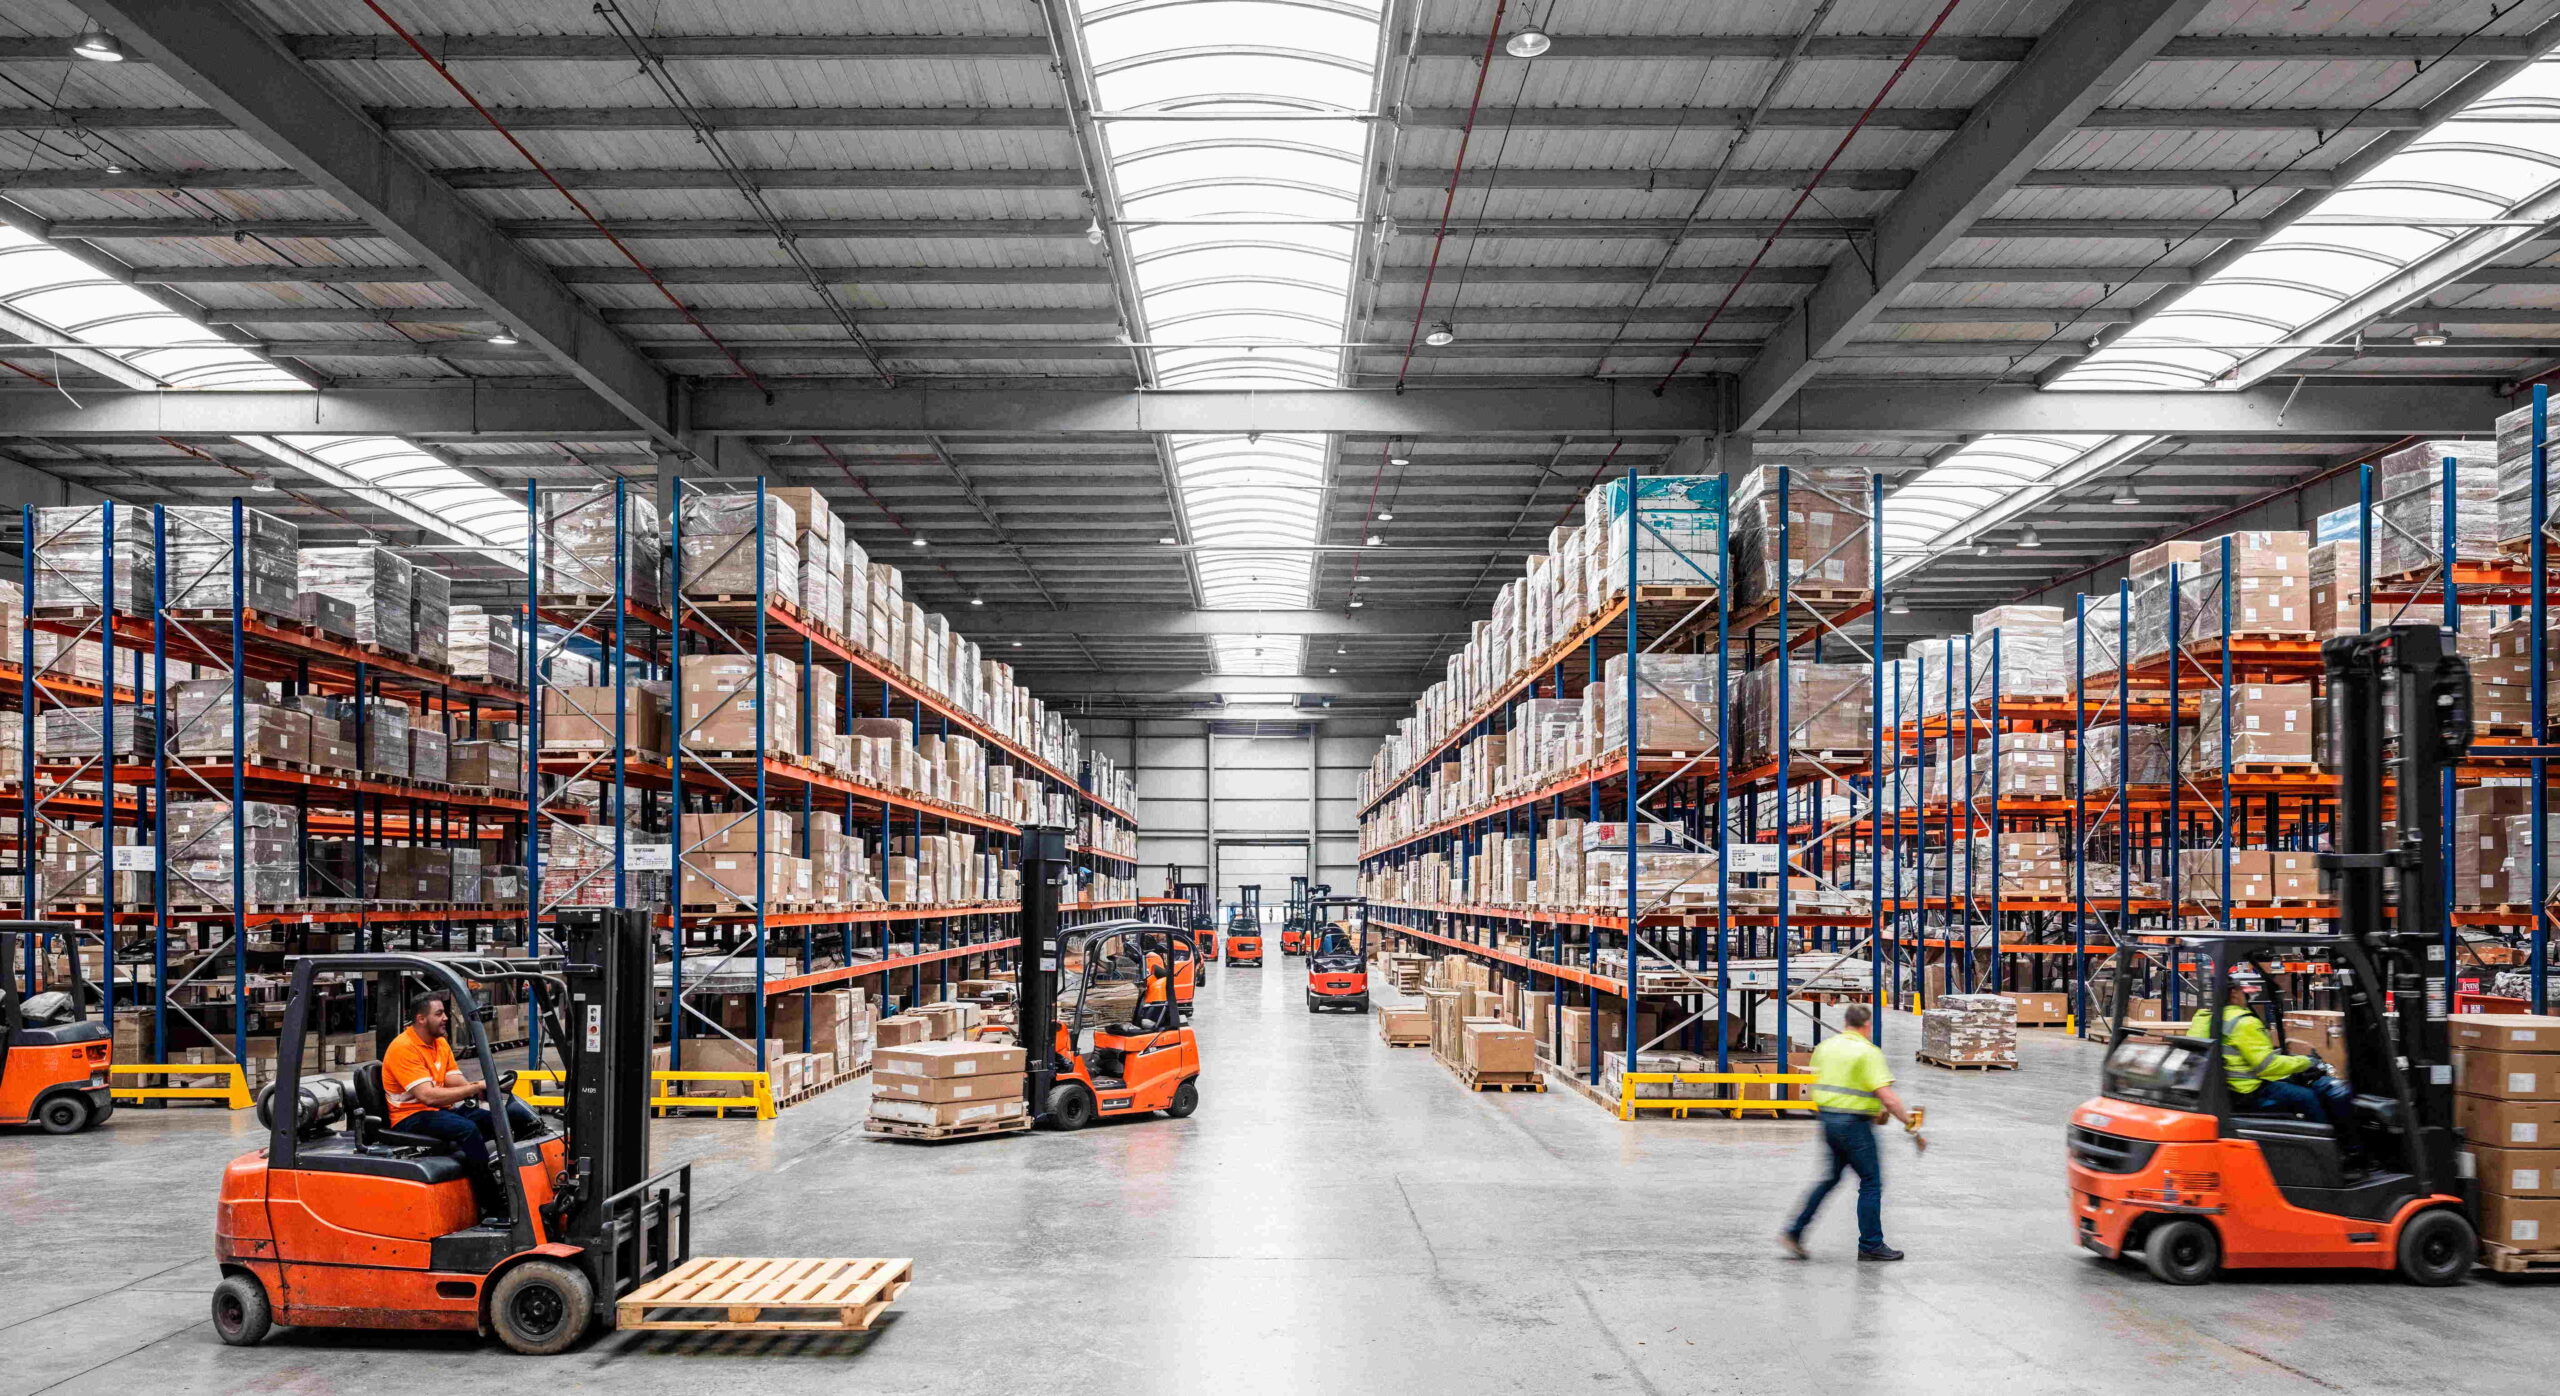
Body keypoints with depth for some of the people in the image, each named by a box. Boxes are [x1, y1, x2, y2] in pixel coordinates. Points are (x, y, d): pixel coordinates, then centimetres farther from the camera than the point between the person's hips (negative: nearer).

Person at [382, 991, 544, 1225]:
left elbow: (456, 1082, 4)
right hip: (411, 1118, -8)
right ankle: (493, 1208, -33)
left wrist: (481, 1088, -19)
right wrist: (476, 1087, -25)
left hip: (442, 1110, 8)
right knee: (467, 1129, -34)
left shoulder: (441, 1043, 13)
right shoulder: (403, 1048, -15)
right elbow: (427, 1096, -25)